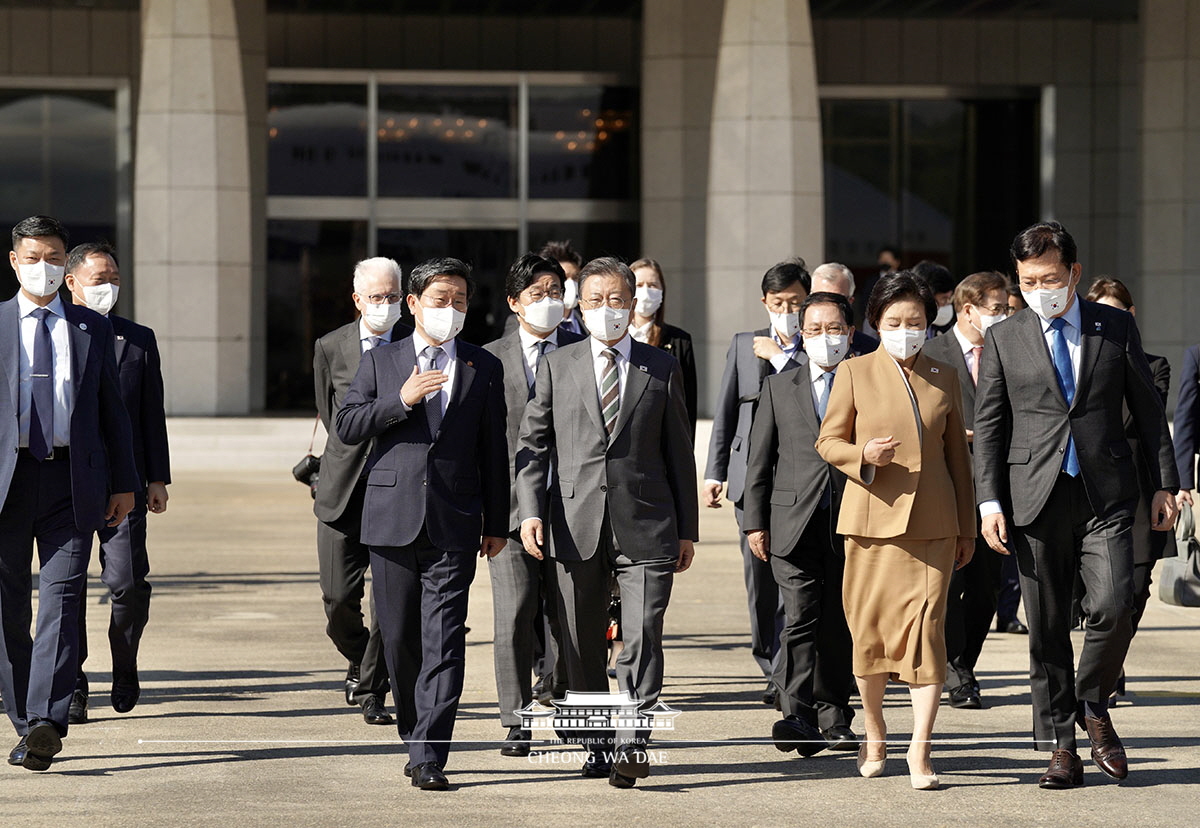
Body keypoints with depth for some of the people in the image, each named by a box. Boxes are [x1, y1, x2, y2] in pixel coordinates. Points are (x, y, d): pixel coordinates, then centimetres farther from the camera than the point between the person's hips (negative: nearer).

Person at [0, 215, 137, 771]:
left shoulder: (92, 329, 12)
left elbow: (113, 409, 14)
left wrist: (124, 483, 8)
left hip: (72, 479, 0)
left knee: (61, 596, -13)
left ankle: (47, 722, -22)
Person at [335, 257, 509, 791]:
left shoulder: (484, 368, 9)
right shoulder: (379, 362, 9)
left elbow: (492, 450, 10)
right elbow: (346, 427, 0)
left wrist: (496, 524, 9)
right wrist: (401, 400, -14)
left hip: (454, 525, -1)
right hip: (392, 519, 1)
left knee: (444, 641, -8)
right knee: (399, 637, 7)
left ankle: (429, 757, -10)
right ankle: (413, 737, 24)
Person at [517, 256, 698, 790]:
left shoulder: (662, 368, 9)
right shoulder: (557, 367, 10)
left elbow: (679, 451, 11)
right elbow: (532, 444, 7)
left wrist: (687, 529, 8)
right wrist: (530, 510, -7)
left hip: (645, 525, -1)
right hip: (576, 524, 1)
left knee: (642, 637, -12)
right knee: (583, 647, 6)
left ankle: (632, 744, -13)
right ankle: (599, 745, 17)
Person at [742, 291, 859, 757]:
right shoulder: (779, 388, 11)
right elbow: (759, 460, 11)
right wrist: (755, 522, 4)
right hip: (794, 523, 0)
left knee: (838, 624, 6)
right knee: (800, 618, -11)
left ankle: (833, 717, 17)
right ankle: (798, 718, -17)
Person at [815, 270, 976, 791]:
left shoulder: (944, 377, 11)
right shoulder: (855, 372, 4)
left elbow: (957, 452, 15)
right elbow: (828, 440, 7)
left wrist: (966, 527, 14)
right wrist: (864, 454, -15)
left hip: (932, 521, 1)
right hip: (873, 515, -1)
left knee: (927, 627, -8)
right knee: (869, 629, 5)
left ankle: (919, 753, -8)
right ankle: (874, 737, 25)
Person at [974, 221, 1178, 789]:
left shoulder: (1116, 328, 7)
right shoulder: (1004, 340, 7)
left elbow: (1147, 408, 11)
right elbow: (988, 424, 8)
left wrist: (1164, 484, 6)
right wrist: (990, 500, -1)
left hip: (1106, 496, 0)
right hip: (1038, 499, 1)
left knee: (1112, 608, -15)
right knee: (1046, 627, 3)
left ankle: (1093, 706, 12)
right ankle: (1061, 745, 13)